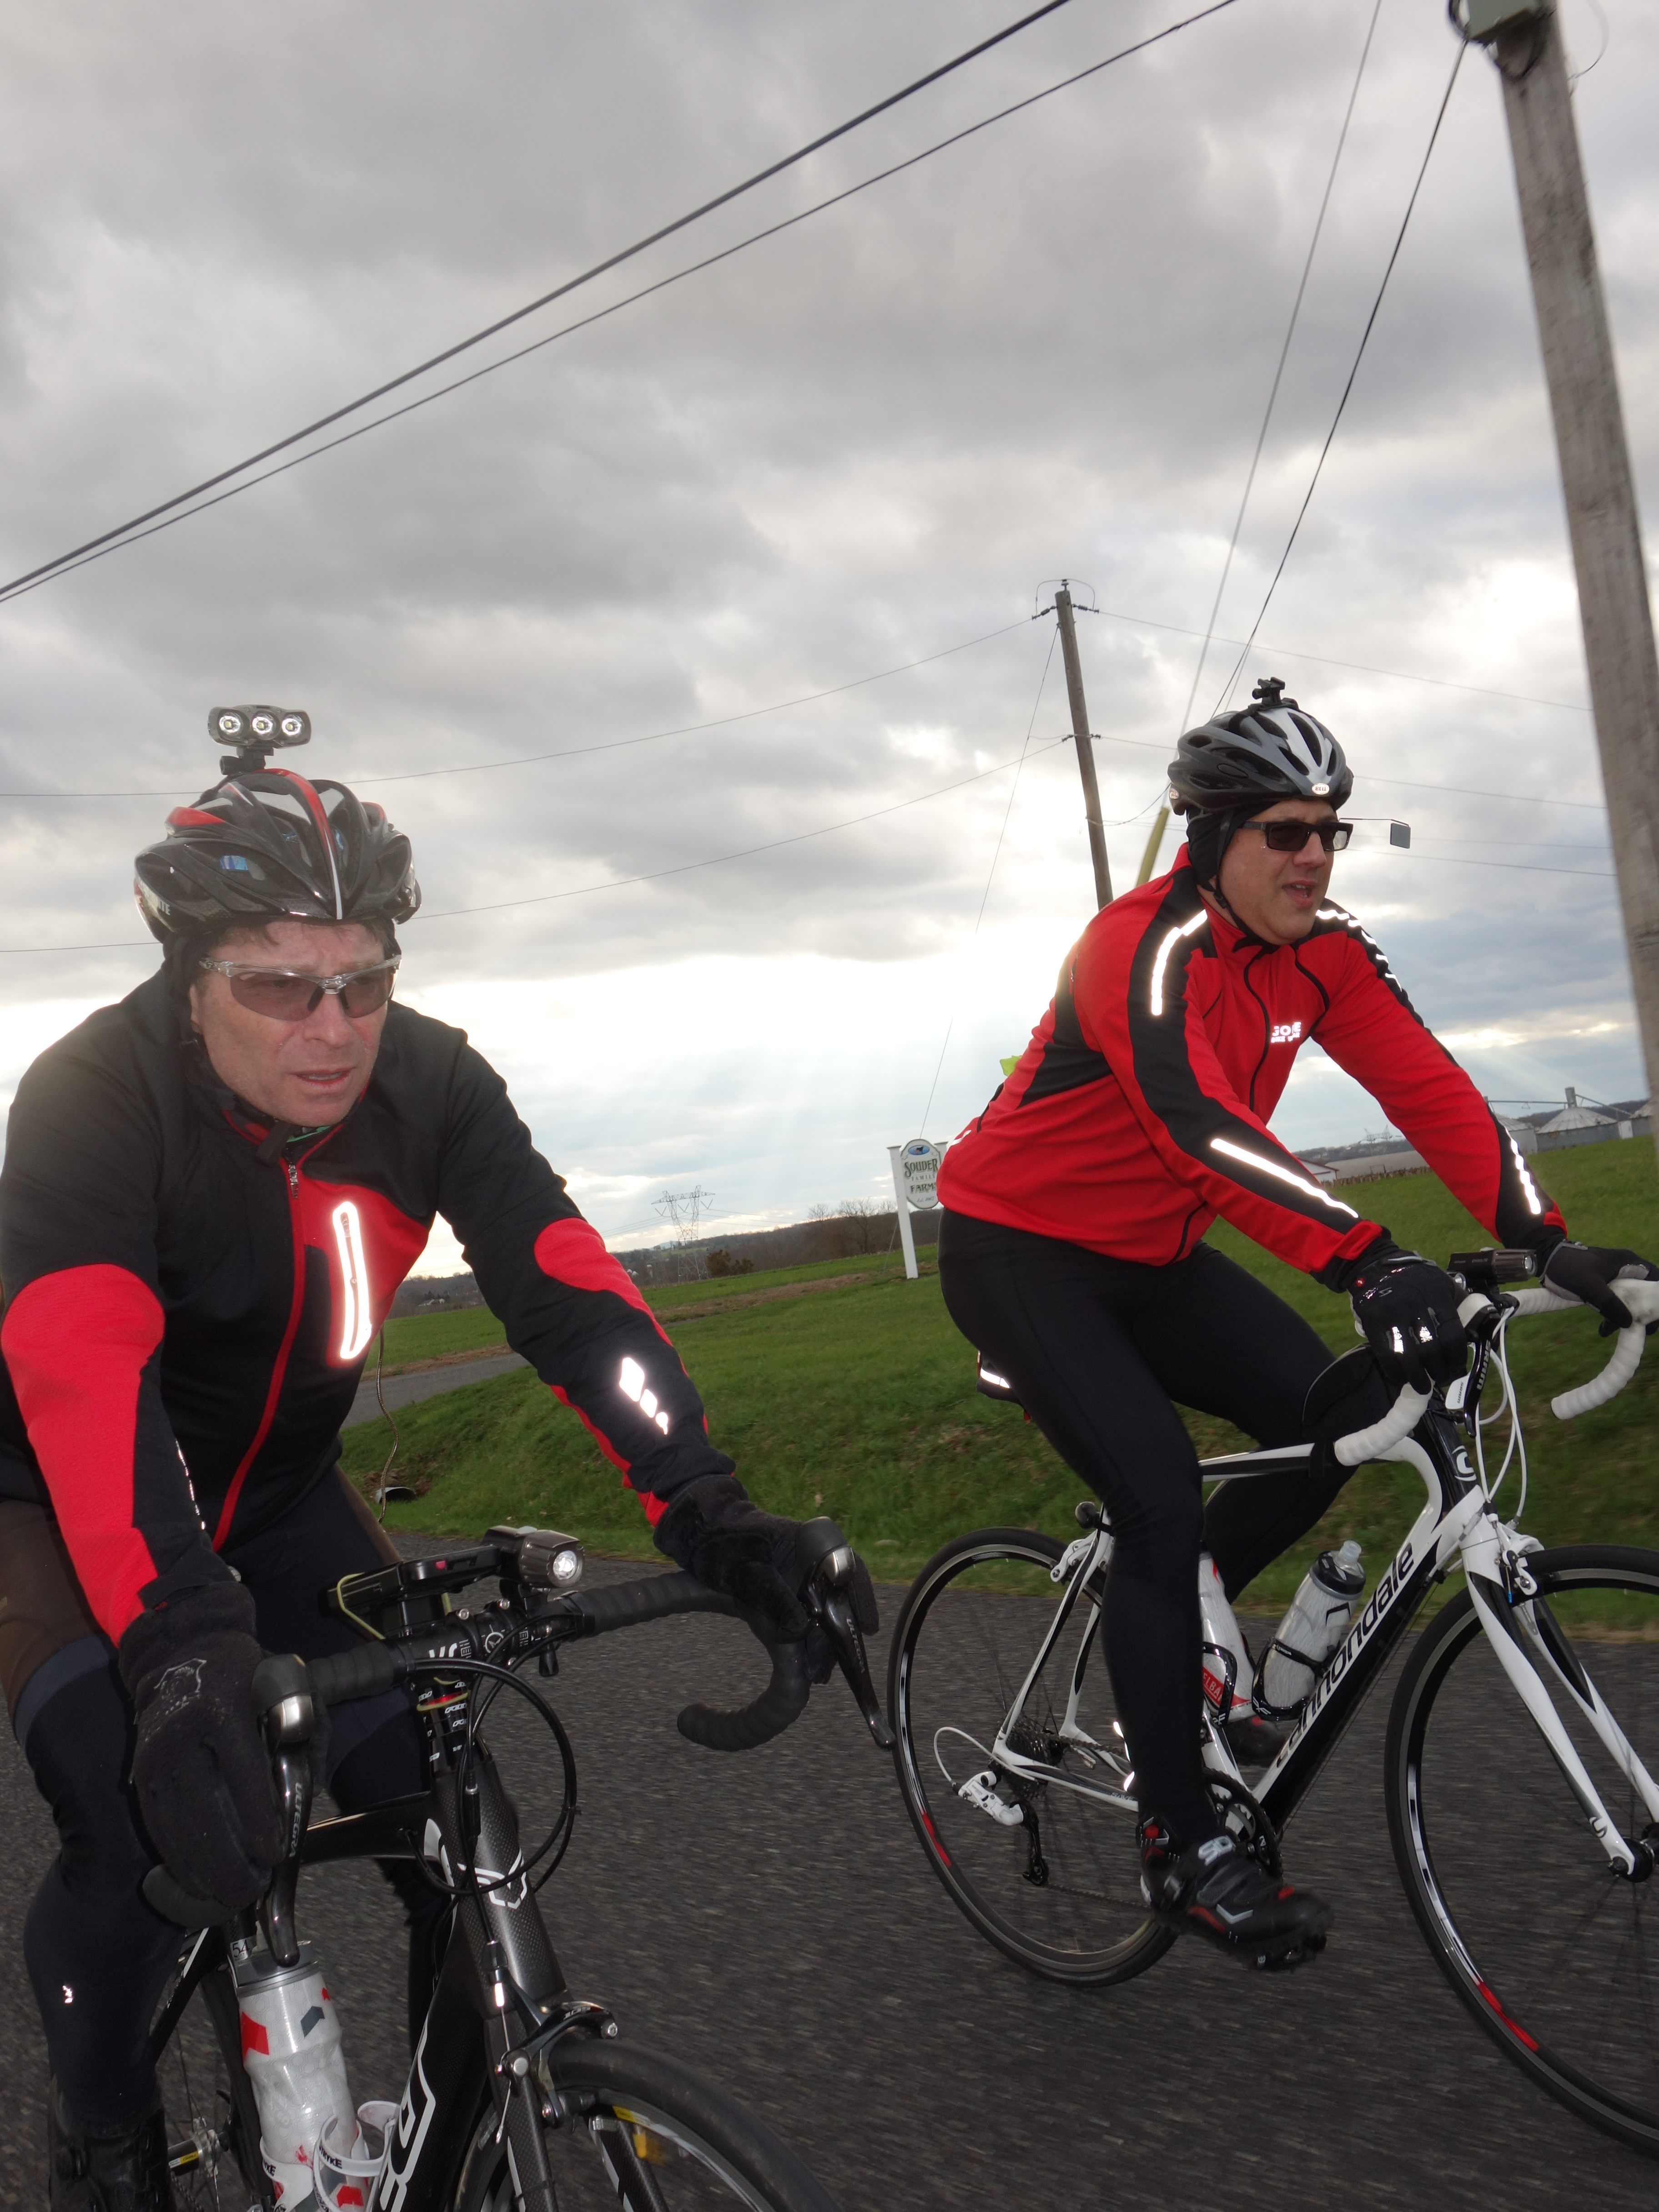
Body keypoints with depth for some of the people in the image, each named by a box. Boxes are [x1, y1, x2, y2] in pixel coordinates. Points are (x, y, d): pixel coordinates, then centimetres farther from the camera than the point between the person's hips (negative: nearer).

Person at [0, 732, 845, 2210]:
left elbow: (567, 1293, -26)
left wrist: (706, 1509, -39)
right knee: (137, 1837, -19)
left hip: (280, 1491, 3)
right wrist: (179, 1644, -56)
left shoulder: (431, 1083, -18)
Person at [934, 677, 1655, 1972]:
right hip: (1019, 1251, -7)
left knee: (1330, 1421, -9)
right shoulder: (1145, 948, -26)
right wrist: (1367, 1260, -53)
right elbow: (1196, 1121, -42)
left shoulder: (1320, 953, -3)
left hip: (1150, 1256, 7)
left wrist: (1545, 1239, -25)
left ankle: (1159, 1629, 15)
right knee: (1165, 1502, -17)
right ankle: (1184, 1848, -3)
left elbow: (1427, 1087, -12)